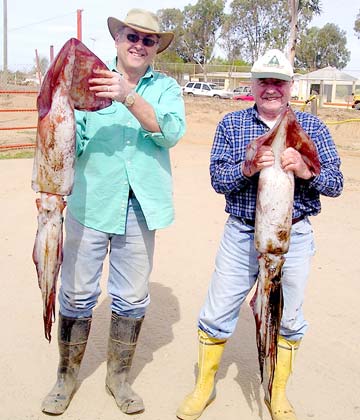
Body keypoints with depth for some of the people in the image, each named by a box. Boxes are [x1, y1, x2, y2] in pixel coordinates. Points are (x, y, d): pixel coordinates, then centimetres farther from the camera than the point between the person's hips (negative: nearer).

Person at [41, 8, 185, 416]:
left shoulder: (165, 87, 5)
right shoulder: (90, 82, 3)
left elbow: (170, 132, -15)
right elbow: (71, 145, -2)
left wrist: (128, 97, -28)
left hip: (140, 209, 1)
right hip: (89, 203, -1)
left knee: (132, 300, 11)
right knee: (77, 295, 7)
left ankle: (118, 376, 31)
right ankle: (67, 376, 28)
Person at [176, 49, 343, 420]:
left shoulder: (311, 126, 2)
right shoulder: (231, 124, 3)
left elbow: (335, 183, -2)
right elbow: (217, 179, -6)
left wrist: (304, 170, -23)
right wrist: (247, 168, -26)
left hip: (293, 238, 0)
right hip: (241, 234, 0)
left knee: (287, 319, 13)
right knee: (217, 314, 7)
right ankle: (204, 387, 29)